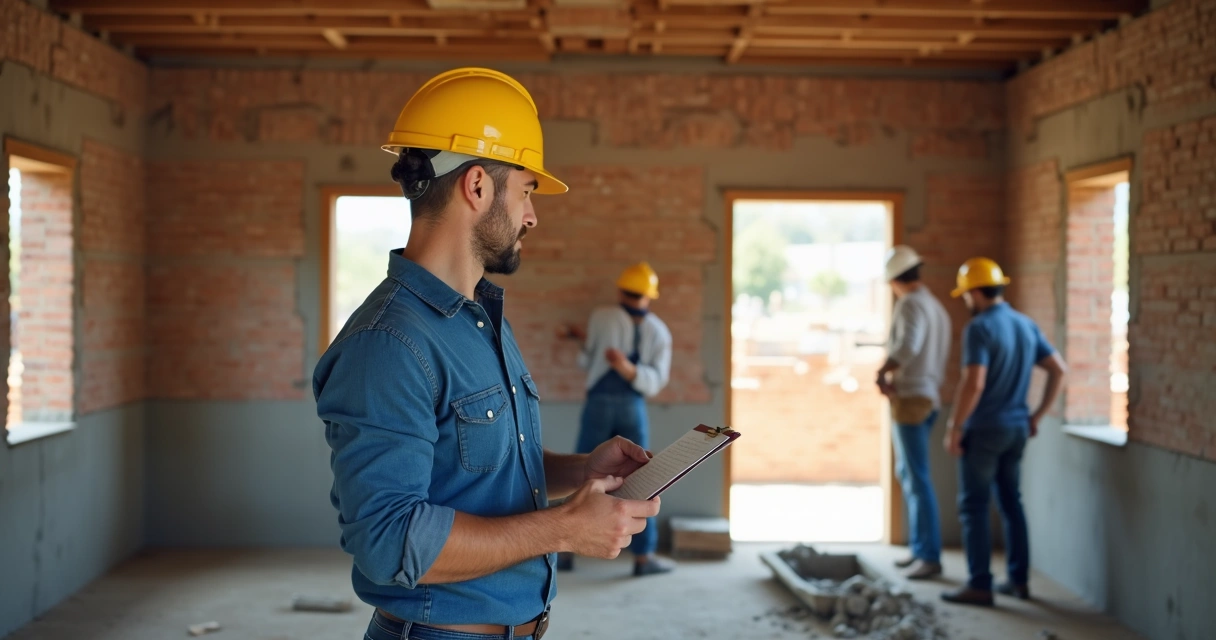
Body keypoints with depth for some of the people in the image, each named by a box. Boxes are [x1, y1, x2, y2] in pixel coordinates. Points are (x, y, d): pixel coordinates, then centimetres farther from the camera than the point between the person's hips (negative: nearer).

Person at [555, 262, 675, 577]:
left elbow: (587, 361, 10)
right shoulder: (659, 331, 6)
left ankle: (566, 551, 9)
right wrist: (628, 369, -15)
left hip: (598, 405, 0)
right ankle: (643, 556, 5)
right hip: (633, 408, 0)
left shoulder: (601, 317, 1)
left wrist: (580, 337, 22)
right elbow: (656, 381, -4)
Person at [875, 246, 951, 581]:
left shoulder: (911, 304, -11)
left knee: (918, 478, -8)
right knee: (906, 472, 18)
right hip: (929, 395, 10)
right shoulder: (937, 308, 17)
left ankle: (930, 556, -7)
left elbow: (908, 345, -29)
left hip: (911, 398, -10)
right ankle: (919, 548, 23)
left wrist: (884, 371, -17)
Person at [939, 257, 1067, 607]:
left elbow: (973, 384, -24)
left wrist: (954, 428, -15)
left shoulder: (979, 328, -16)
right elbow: (1058, 369, 11)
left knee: (974, 506, 0)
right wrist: (1038, 415, 14)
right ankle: (1018, 579, 19)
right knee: (1011, 502, 16)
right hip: (1017, 428, 7)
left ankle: (979, 585, 1)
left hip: (984, 430, -7)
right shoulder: (1026, 325, 8)